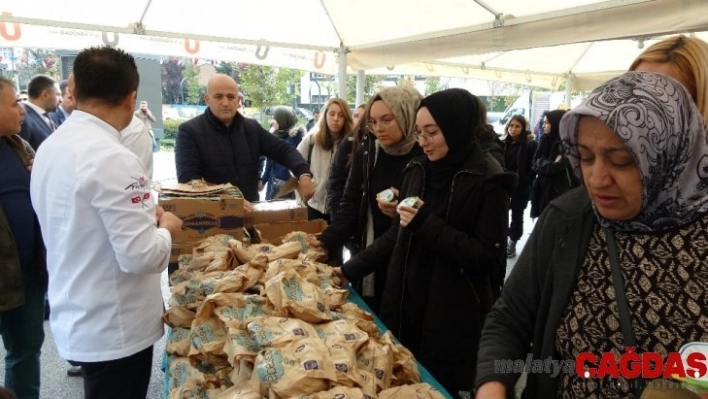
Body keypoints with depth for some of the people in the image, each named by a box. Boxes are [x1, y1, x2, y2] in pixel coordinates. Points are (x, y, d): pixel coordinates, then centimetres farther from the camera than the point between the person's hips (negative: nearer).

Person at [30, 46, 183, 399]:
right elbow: (141, 256, -27)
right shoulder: (112, 158, -26)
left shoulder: (51, 146, 2)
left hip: (76, 320, 8)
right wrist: (166, 228, -9)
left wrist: (142, 215, 9)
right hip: (114, 329, -8)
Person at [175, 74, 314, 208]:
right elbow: (187, 179, -13)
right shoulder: (189, 131, -3)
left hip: (249, 210, 3)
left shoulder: (252, 127, 11)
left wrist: (303, 174, -11)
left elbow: (283, 150, 9)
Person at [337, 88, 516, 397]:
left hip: (454, 318, -5)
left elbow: (489, 257, -17)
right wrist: (350, 269, 10)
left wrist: (427, 225, -22)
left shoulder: (487, 181, -12)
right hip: (407, 305, 5)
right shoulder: (418, 170, 4)